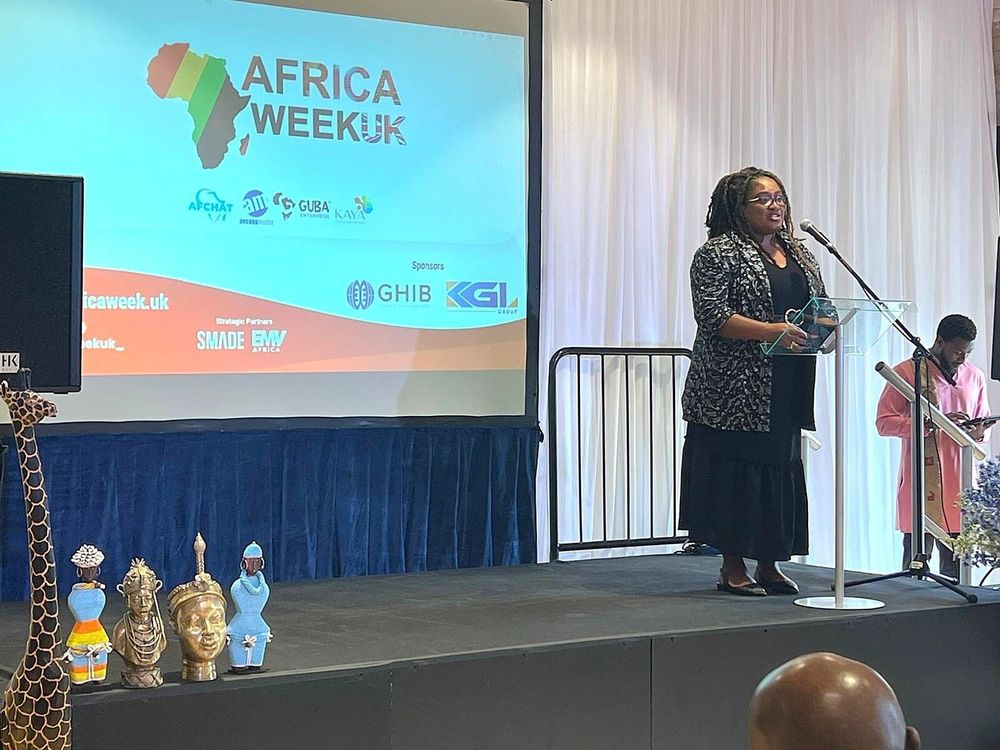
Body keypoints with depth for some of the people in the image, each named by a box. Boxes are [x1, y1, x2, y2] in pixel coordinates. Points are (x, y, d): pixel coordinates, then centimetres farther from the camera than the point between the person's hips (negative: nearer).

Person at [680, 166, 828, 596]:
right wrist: (771, 331, -24)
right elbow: (714, 317, -14)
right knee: (738, 473, -6)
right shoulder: (718, 254, -4)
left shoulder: (800, 255, 18)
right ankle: (732, 568, 2)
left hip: (787, 392, 7)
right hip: (736, 393, -7)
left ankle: (769, 564, 15)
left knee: (783, 470, 7)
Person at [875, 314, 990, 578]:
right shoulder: (907, 372, 0)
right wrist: (933, 423, -15)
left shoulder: (975, 376, 15)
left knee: (957, 563, 1)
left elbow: (984, 421, 25)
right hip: (921, 481, -4)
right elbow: (884, 421, -5)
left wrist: (980, 432, -1)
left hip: (960, 481, 4)